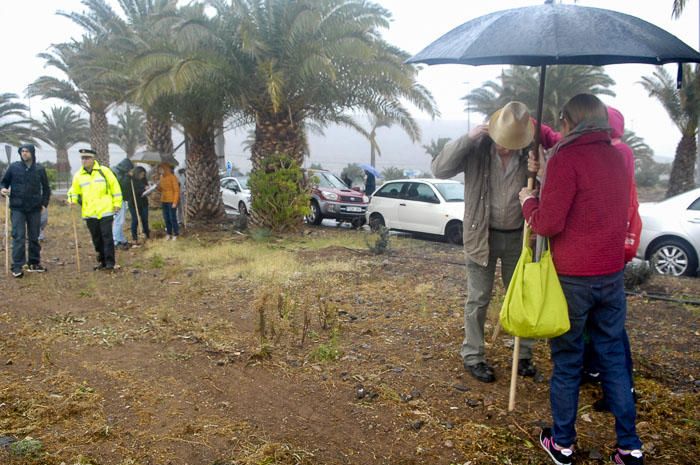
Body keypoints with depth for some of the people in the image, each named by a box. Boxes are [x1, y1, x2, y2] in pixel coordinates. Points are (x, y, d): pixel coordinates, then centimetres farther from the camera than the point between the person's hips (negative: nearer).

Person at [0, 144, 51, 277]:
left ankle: (34, 263, 21)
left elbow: (46, 188, 14)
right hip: (17, 208, -2)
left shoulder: (40, 169, 4)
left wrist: (44, 203, 7)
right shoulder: (13, 167, 1)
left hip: (35, 209, 2)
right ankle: (17, 266, -4)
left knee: (34, 237, 9)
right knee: (19, 237, -7)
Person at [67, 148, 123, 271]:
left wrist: (117, 203, -1)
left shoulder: (104, 171, 0)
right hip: (89, 213, 4)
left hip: (105, 211, -4)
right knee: (96, 238, 10)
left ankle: (110, 262, -2)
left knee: (107, 236, -6)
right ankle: (102, 261, 21)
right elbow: (74, 191, 16)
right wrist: (72, 199, -5)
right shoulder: (78, 175, 9)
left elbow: (115, 187, 2)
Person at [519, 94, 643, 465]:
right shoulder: (617, 158, 9)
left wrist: (528, 201, 2)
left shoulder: (566, 159, -13)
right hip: (612, 274, 6)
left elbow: (547, 224, -17)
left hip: (573, 277, -6)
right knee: (614, 357, 14)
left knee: (567, 361, 7)